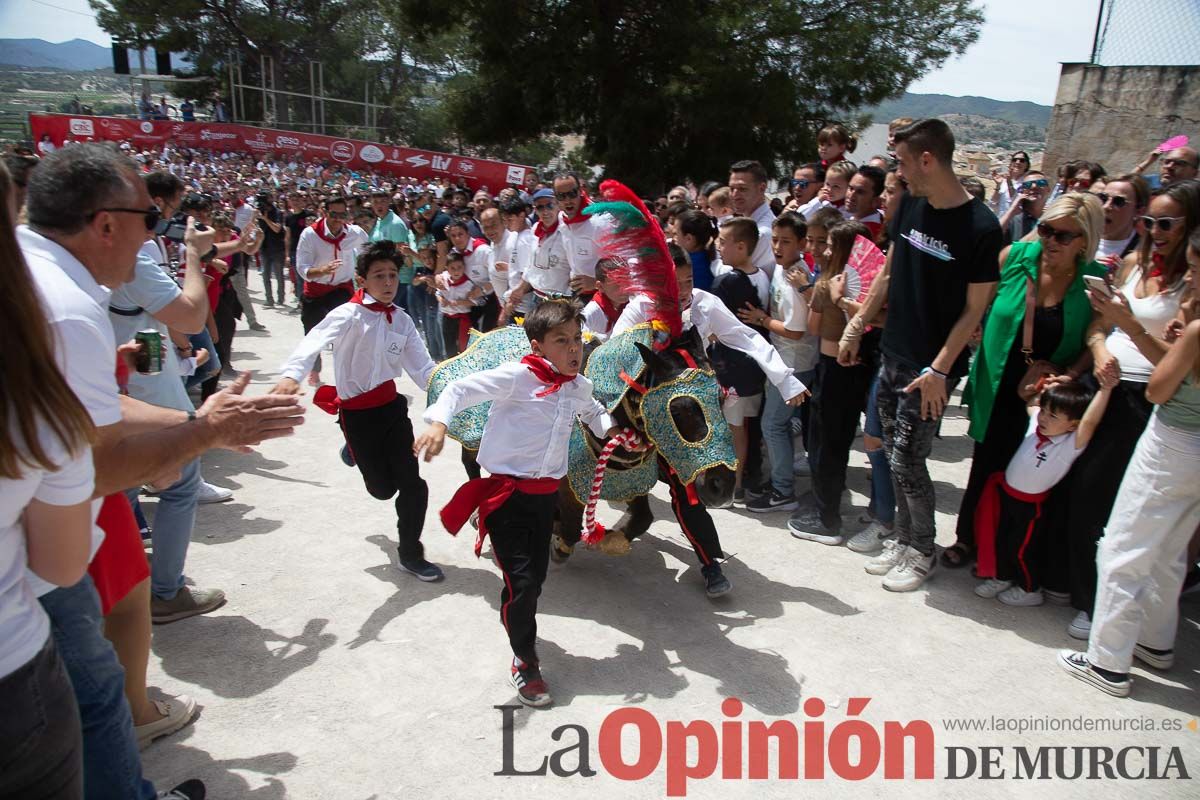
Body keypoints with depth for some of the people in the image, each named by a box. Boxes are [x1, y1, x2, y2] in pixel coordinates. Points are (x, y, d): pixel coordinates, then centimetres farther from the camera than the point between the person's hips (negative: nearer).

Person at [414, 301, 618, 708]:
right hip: (507, 493, -6)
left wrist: (609, 427, 11)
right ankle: (525, 661, 17)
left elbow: (591, 410, 30)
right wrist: (439, 421, -35)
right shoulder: (518, 376, -16)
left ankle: (523, 633, 45)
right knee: (520, 581, -6)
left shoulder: (579, 386, 7)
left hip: (546, 493, 7)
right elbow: (462, 388, -19)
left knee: (537, 576, 16)